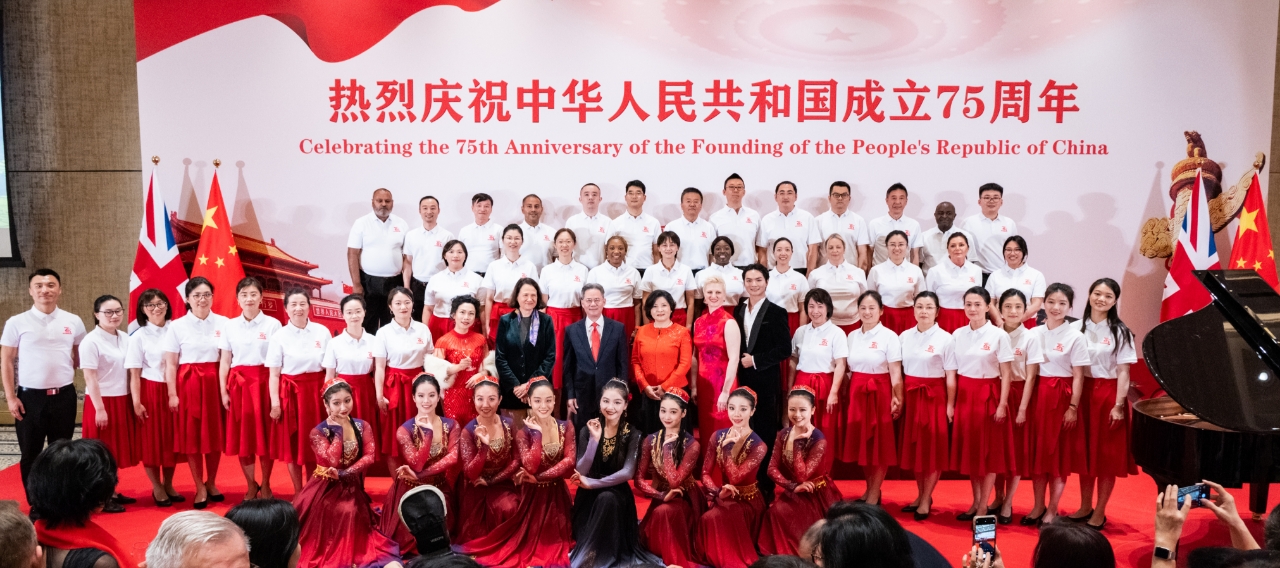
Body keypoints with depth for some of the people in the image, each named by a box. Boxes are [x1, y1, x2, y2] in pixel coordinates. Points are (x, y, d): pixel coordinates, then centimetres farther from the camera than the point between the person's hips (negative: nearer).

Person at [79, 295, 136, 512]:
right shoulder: (91, 341, -12)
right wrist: (100, 408, -17)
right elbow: (90, 378, -14)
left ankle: (111, 493, 22)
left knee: (117, 448, 12)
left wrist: (134, 400, 9)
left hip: (123, 401, 6)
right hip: (102, 401, -6)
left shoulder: (125, 338, 7)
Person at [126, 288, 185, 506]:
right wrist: (136, 402, -12)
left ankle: (168, 485, 25)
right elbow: (134, 374, -6)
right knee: (151, 440, 5)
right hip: (150, 392, -3)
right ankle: (157, 488, 19)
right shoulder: (138, 336, -4)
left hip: (172, 391, 3)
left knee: (172, 439, 10)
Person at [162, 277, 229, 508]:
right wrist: (172, 394, -6)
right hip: (188, 384, -1)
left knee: (215, 434, 7)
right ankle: (200, 488, 14)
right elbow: (171, 364, 0)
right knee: (191, 436, 3)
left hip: (214, 383, 1)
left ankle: (211, 483, 25)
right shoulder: (177, 326, 0)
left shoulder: (223, 323, 4)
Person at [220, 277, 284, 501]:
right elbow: (224, 361, 7)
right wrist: (223, 391, 0)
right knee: (242, 436, 4)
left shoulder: (272, 324, -1)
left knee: (266, 434, 2)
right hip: (238, 384, 2)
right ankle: (251, 486, 18)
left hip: (264, 383, -2)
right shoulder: (230, 325, 7)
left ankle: (265, 485, 16)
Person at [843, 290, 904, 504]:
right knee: (860, 442, 10)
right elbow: (848, 369, 12)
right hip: (856, 393, 5)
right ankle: (870, 489, 26)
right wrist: (845, 394, 6)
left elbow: (896, 372, -10)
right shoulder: (852, 336, 9)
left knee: (880, 444, 2)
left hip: (879, 393, -5)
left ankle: (873, 496, 11)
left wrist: (897, 398, -16)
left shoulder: (889, 336, -6)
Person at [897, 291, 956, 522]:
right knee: (913, 446, 11)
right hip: (910, 396, 4)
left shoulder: (945, 339, -7)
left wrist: (950, 405, -9)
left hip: (934, 397, -4)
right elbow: (899, 370, 9)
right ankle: (921, 495, 25)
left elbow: (950, 377, -7)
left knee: (933, 448, 2)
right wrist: (898, 398, 4)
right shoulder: (904, 336, 5)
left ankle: (926, 501, 13)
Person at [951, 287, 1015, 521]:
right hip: (964, 396, 4)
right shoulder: (957, 335, 5)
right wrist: (951, 401, 4)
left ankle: (983, 506, 10)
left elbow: (1006, 374, -7)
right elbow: (953, 371, 9)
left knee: (989, 450, 2)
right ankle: (975, 501, 21)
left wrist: (1002, 404, -12)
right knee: (968, 448, 9)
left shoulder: (999, 335, -7)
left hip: (988, 396, -4)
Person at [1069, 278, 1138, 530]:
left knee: (1107, 454, 4)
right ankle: (1085, 507, 23)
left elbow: (1123, 371, -6)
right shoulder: (1078, 328, 4)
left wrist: (1118, 405, -12)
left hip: (1108, 393, -3)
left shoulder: (1120, 332, -4)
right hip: (1082, 392, 3)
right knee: (1085, 451, 11)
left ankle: (1099, 512, 15)